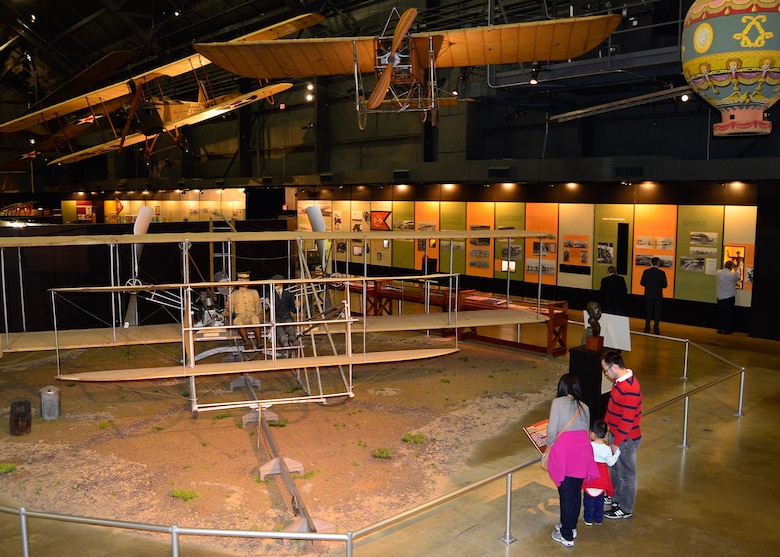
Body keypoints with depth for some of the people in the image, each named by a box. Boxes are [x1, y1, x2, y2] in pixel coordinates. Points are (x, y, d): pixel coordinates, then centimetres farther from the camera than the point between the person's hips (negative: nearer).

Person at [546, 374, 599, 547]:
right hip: (583, 449, 5)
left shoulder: (558, 402, -1)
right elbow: (586, 430, 12)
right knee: (576, 492, 19)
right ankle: (571, 526, 34)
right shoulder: (584, 407, 15)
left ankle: (566, 536, 15)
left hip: (564, 450, -5)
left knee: (566, 494, 5)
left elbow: (552, 430, -7)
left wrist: (549, 447, 10)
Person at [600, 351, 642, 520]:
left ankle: (625, 509, 25)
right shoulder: (619, 380, 0)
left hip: (626, 439, -9)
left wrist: (617, 442, -21)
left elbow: (628, 420, -28)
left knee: (626, 474, 9)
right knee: (616, 469, 25)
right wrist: (605, 423, 19)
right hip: (616, 433, 9)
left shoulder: (630, 389, -31)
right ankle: (616, 498, 43)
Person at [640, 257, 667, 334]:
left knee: (648, 311, 11)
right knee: (657, 312, 6)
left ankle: (647, 328, 12)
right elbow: (664, 285, -8)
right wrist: (658, 285, 11)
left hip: (648, 295, 1)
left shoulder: (646, 272, -7)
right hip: (658, 296, -1)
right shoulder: (661, 273, -10)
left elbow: (642, 283, -4)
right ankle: (656, 329, 5)